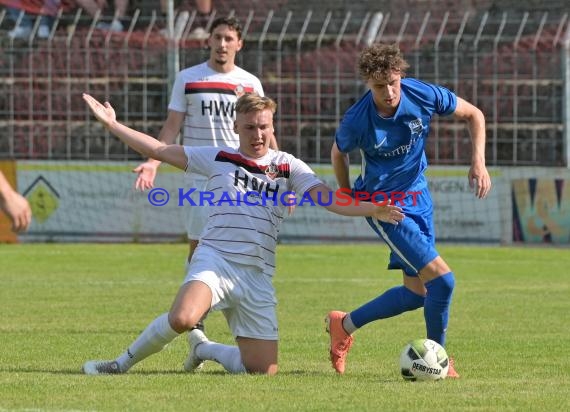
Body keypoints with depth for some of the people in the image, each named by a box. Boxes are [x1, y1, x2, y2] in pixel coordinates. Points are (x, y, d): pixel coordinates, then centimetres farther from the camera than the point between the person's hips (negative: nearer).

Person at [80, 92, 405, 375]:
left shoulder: (288, 167, 8)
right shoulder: (218, 158, 8)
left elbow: (330, 199, -2)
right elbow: (158, 150, 11)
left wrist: (373, 209, -19)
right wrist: (112, 124, 7)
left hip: (258, 276, 2)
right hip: (215, 259, -2)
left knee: (264, 371, -3)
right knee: (182, 319, -34)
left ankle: (204, 348, 26)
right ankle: (123, 363, -10)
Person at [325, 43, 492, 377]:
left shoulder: (424, 96, -16)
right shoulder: (357, 121, -22)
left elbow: (473, 114, 0)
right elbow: (339, 153, 0)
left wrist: (479, 161, -10)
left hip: (418, 197, 6)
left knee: (416, 292, 12)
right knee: (441, 279, -17)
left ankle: (344, 325, 30)